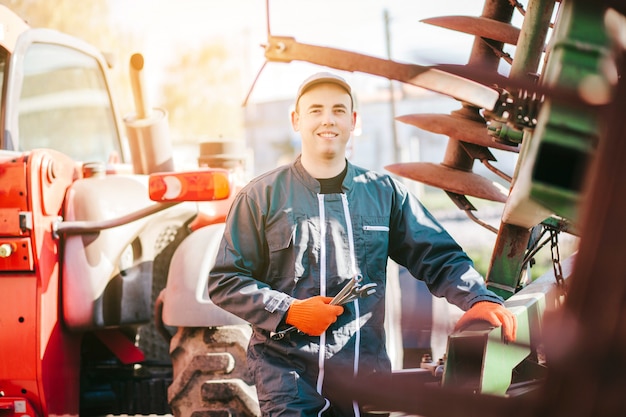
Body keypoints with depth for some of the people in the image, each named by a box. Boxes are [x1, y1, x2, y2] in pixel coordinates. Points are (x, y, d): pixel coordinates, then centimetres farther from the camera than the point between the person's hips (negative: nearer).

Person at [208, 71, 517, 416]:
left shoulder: (384, 193, 10)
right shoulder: (262, 196, 3)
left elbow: (439, 259, 9)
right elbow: (224, 282, 3)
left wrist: (479, 298, -11)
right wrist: (289, 311, -11)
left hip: (368, 375, 3)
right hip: (287, 373, -3)